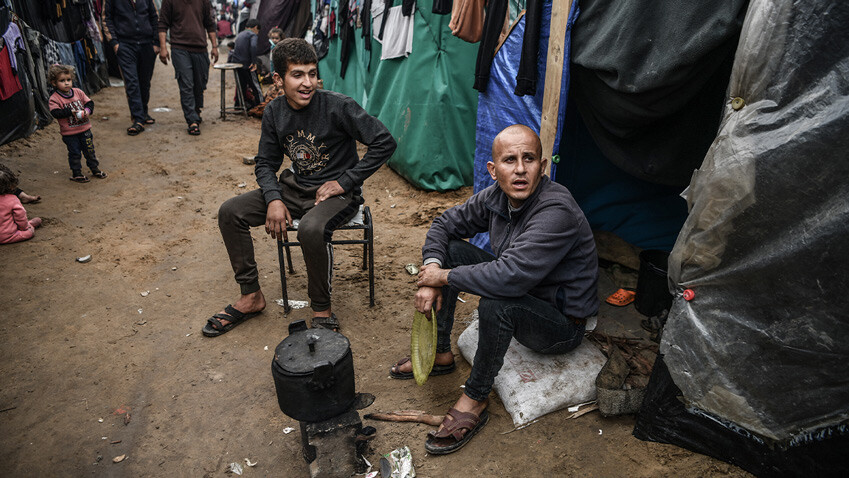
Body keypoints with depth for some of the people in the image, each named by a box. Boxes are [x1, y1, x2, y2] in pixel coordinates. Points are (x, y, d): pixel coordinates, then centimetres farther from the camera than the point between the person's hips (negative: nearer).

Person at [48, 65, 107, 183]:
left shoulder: (78, 92, 2)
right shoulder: (54, 99, -11)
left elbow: (89, 102, 4)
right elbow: (56, 113, -21)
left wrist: (87, 110, -16)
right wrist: (71, 112, -27)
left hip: (84, 129, 4)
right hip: (69, 133, -4)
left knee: (89, 150, 14)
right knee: (74, 153, 5)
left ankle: (95, 169, 29)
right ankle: (76, 173, 17)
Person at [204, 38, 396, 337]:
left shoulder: (338, 107, -18)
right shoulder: (275, 112, -1)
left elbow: (385, 142, -19)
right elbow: (266, 162, 8)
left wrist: (344, 182, -17)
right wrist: (274, 199, -12)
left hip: (337, 192, -6)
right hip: (295, 186, 6)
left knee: (311, 229, -38)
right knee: (230, 212, -4)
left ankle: (322, 310, -13)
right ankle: (251, 296, 8)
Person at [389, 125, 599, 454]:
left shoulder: (557, 212, -32)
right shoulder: (497, 196, -8)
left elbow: (509, 276, -41)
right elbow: (445, 224, 4)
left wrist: (445, 277, -27)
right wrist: (431, 278, -12)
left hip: (563, 324, -8)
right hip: (522, 292, 8)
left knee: (496, 304, -38)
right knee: (449, 250, -1)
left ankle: (474, 401, -13)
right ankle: (439, 354, 10)